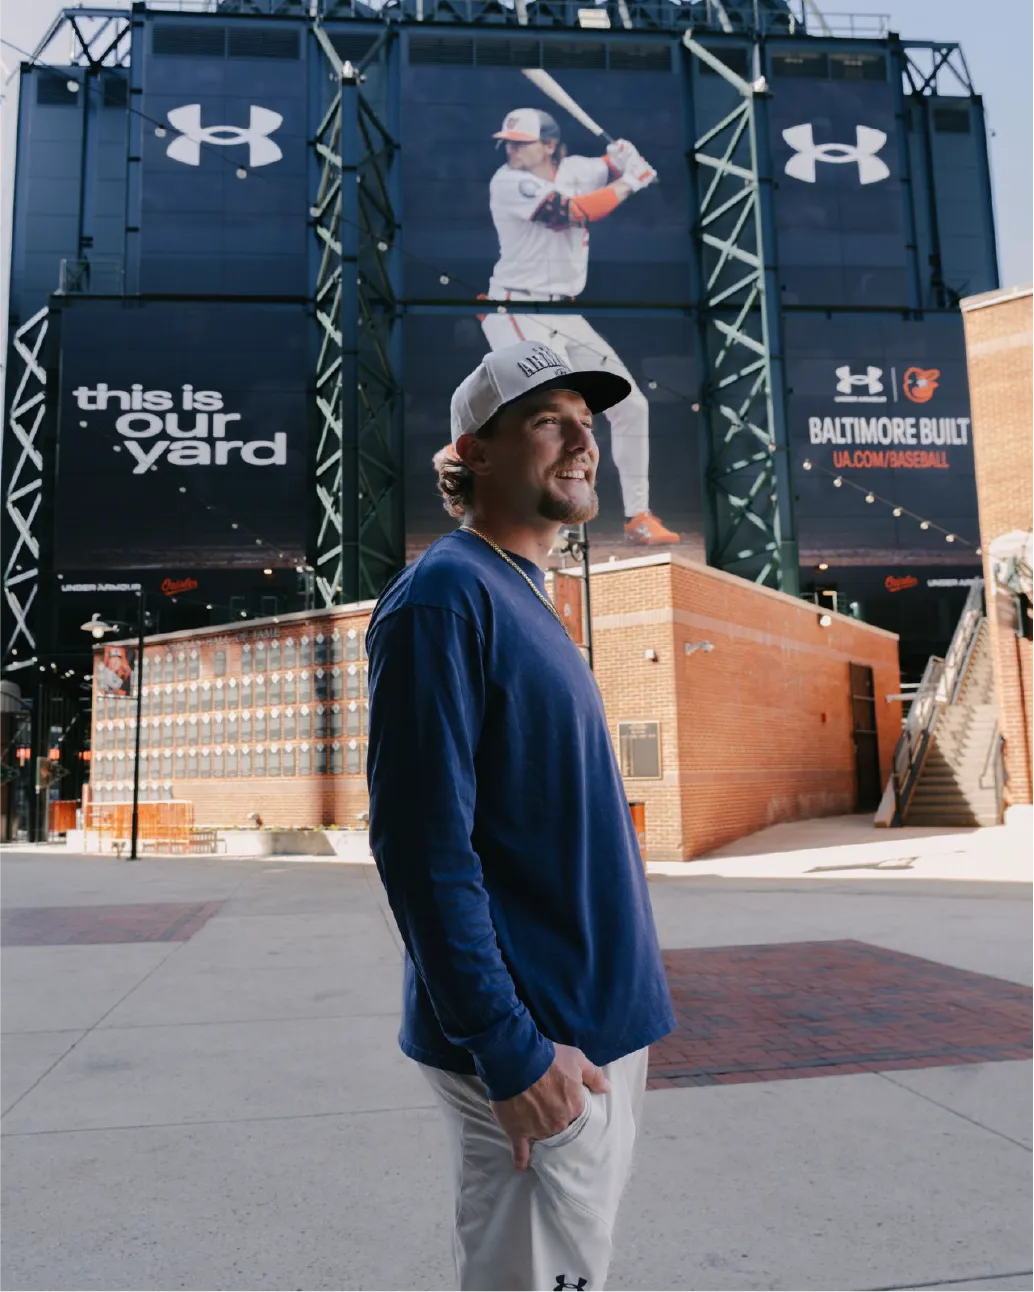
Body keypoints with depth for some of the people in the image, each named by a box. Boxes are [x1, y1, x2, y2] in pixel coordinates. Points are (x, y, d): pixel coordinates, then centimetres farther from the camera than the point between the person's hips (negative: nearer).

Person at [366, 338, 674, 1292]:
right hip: (536, 1047, -9)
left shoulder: (528, 601, 12)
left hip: (601, 1024, 9)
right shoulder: (446, 593, -16)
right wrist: (510, 1052, -21)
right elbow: (422, 846, -22)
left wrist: (616, 1013, 18)